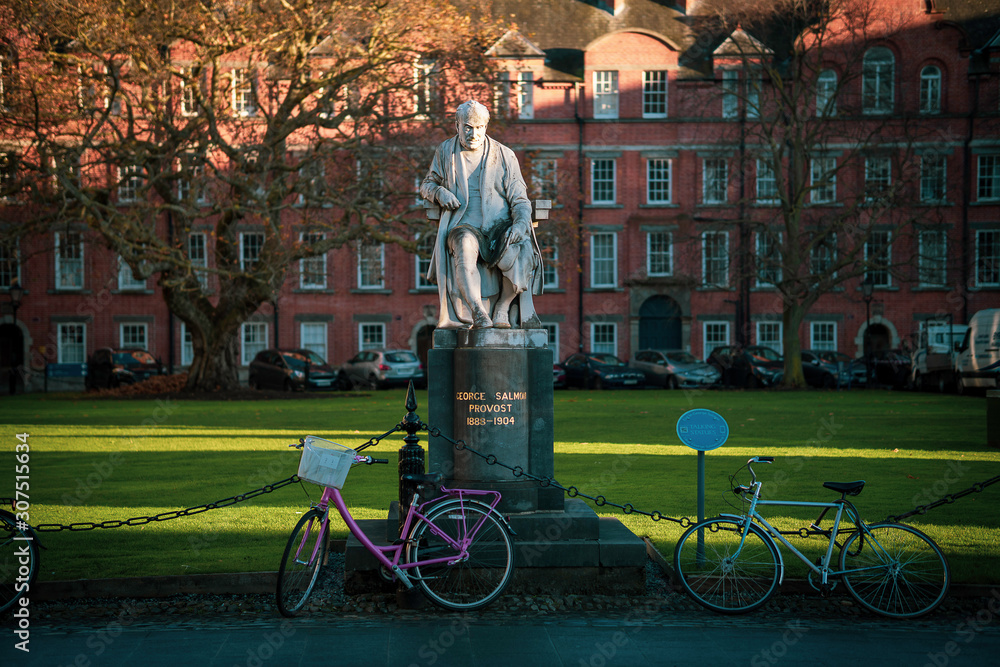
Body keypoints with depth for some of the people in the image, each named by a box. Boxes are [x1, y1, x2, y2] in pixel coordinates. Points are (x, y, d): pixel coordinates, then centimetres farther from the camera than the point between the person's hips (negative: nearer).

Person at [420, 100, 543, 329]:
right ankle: (478, 311, -41)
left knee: (513, 256, -34)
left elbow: (519, 200, 5)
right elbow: (427, 185, 24)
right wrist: (439, 192, -1)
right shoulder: (445, 151, 12)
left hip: (500, 225, 0)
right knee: (465, 247, -38)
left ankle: (502, 308, -10)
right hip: (464, 226, 0)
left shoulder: (504, 155, 8)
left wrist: (520, 224, -17)